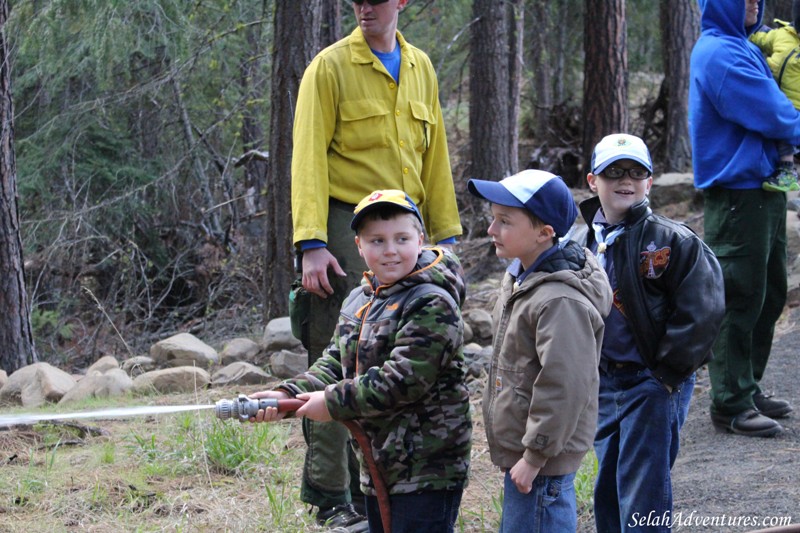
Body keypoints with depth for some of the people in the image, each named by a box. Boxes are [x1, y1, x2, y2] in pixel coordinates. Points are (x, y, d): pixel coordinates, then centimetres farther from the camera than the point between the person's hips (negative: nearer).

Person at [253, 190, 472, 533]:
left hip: (427, 471, -9)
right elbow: (335, 364, 13)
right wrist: (287, 395, -5)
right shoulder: (358, 302, 13)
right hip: (377, 468, 9)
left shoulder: (433, 305, -15)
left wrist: (334, 402, -18)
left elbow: (402, 379, -23)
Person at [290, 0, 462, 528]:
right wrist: (312, 244, -18)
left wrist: (446, 236, 13)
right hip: (347, 229, -5)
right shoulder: (331, 66, -4)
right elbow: (309, 156, -10)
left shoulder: (420, 68, 14)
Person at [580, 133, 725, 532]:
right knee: (608, 490, 15)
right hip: (605, 381, 6)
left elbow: (700, 313, -14)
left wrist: (668, 371, -12)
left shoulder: (673, 241, -11)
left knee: (642, 497, -5)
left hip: (654, 383, -6)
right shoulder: (583, 242, 6)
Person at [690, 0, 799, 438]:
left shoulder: (744, 48, 16)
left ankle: (748, 390, 26)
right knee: (739, 298, -6)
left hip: (763, 186, 10)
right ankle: (731, 404, -2)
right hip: (736, 192, -10)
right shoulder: (718, 53, -15)